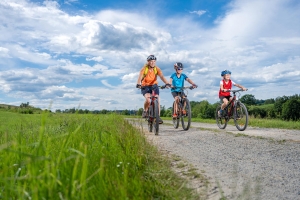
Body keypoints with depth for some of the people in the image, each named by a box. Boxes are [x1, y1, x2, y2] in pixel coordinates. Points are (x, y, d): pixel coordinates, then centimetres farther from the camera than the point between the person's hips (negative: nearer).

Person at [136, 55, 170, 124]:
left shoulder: (157, 69, -8)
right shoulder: (144, 69, -14)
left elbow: (162, 76, -22)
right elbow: (140, 77, -28)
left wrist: (167, 83, -40)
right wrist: (138, 84, -48)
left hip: (154, 85, 3)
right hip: (145, 86, -2)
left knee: (157, 101, -10)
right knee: (148, 100, -26)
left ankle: (158, 117, 3)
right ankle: (145, 111, 2)